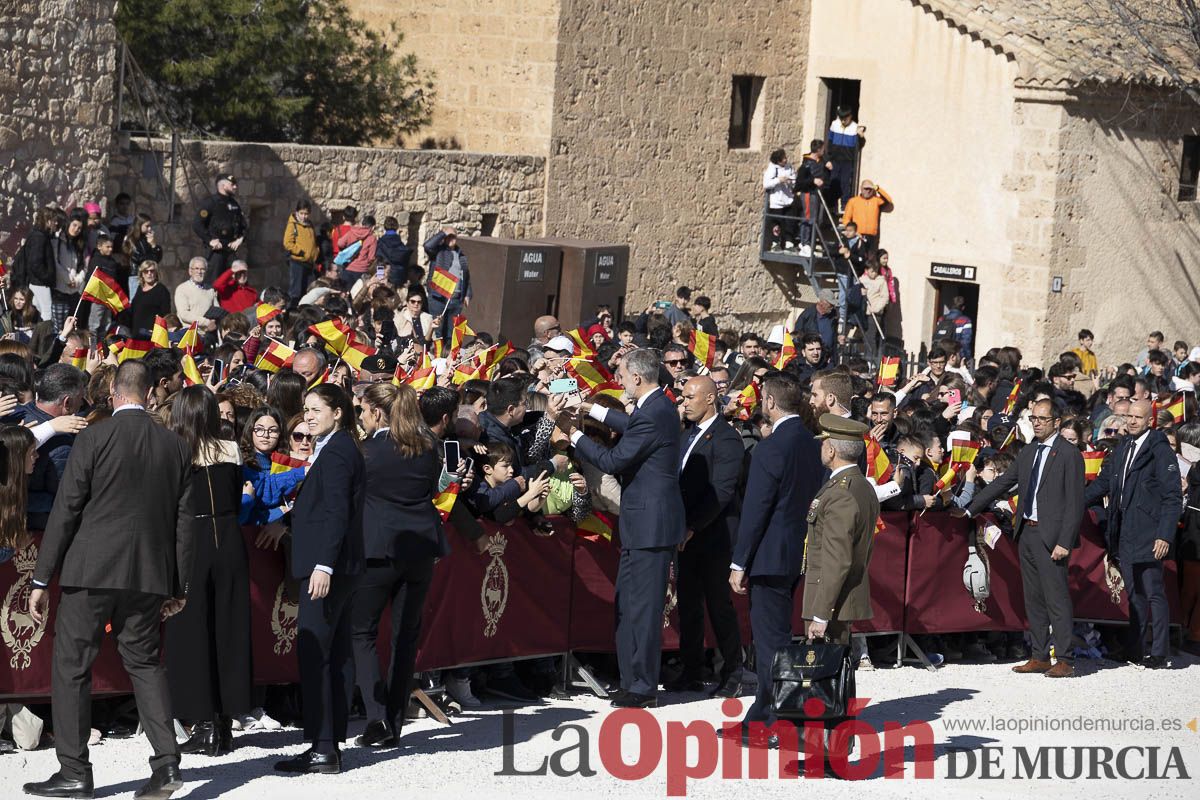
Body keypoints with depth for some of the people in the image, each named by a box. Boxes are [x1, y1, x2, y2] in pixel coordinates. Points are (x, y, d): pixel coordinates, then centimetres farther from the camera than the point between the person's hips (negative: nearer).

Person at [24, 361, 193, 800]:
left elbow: (66, 510, -7)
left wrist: (42, 579, -3)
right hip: (148, 576, 4)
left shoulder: (93, 438, -7)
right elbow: (184, 520, 9)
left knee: (72, 666, 5)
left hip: (91, 570, -4)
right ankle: (167, 761, 1)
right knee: (145, 663, 13)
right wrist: (179, 586, 16)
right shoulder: (176, 446, 5)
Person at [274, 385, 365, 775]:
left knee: (314, 655, -10)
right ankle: (332, 744, 13)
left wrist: (323, 566, -24)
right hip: (339, 567, 11)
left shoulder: (335, 453, -13)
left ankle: (322, 748, -11)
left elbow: (336, 513, -20)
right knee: (336, 655, 10)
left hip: (326, 568, -11)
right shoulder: (339, 449, 18)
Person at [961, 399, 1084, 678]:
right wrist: (970, 510, 17)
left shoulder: (1070, 454, -8)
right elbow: (1003, 482, 20)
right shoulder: (1028, 452, 14)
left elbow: (1075, 502, -12)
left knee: (1056, 597, -7)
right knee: (1033, 597, 11)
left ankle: (1064, 661, -5)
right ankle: (1040, 657, 17)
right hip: (1026, 531, 8)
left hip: (1050, 534, -8)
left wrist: (1064, 542, -18)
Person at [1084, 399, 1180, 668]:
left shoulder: (1160, 450, -10)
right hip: (1124, 533, 7)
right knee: (1134, 594, 13)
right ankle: (1133, 651, 18)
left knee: (1154, 593, -3)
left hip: (1148, 535, -7)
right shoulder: (1122, 449, 13)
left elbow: (1173, 497, -13)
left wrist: (1165, 535, -18)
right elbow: (1103, 482, 19)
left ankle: (1160, 653, 2)